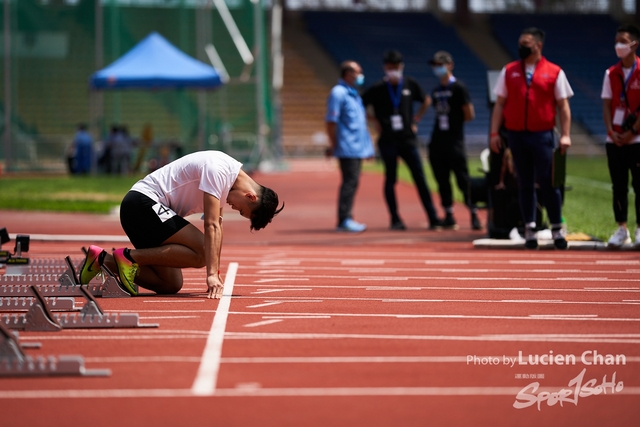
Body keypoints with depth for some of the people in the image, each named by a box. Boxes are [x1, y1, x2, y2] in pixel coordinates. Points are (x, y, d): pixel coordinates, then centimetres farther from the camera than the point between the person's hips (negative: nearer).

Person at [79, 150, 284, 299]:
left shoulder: (226, 173, 12)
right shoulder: (218, 171, -18)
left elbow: (217, 225, 18)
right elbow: (211, 226, -23)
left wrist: (215, 273, 16)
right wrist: (212, 274, -26)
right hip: (143, 202, -10)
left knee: (171, 285, 2)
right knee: (201, 253, -23)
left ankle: (103, 259, 4)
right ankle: (130, 255, -16)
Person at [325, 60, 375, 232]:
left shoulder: (354, 93, 19)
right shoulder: (338, 93, -10)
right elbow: (331, 121, -14)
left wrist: (367, 147, 20)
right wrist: (333, 145, -15)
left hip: (357, 147, 9)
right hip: (347, 148, -9)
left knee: (352, 182, 10)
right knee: (350, 182, -11)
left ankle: (346, 219, 14)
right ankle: (344, 220, -10)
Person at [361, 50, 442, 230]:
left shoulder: (410, 85, 3)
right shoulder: (377, 89, -5)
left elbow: (426, 101, 20)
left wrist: (415, 120, 12)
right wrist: (375, 123, -2)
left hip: (408, 139, 2)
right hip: (388, 140, -2)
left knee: (420, 178, 0)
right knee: (390, 179, 2)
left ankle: (433, 219, 2)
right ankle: (395, 220, 7)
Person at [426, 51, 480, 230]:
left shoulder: (458, 88, -7)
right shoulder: (436, 91, 14)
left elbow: (469, 114, -8)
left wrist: (455, 121, 2)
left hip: (454, 140, -7)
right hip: (437, 140, 7)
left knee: (462, 178, -8)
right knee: (442, 180, 7)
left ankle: (474, 214, -3)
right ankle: (449, 215, 14)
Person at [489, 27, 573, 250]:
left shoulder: (554, 72, 3)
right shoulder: (509, 71, 10)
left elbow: (563, 106, 3)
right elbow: (500, 104, 11)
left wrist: (565, 134, -6)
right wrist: (494, 133, 3)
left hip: (542, 135, -2)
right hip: (516, 134, 2)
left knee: (547, 182, -4)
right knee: (525, 183, 6)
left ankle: (557, 229, 7)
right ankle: (529, 229, 11)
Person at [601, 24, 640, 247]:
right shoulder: (611, 74, 9)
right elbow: (606, 105, 7)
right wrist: (611, 131, -6)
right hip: (615, 140, 4)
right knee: (618, 186, 6)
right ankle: (621, 229, 12)